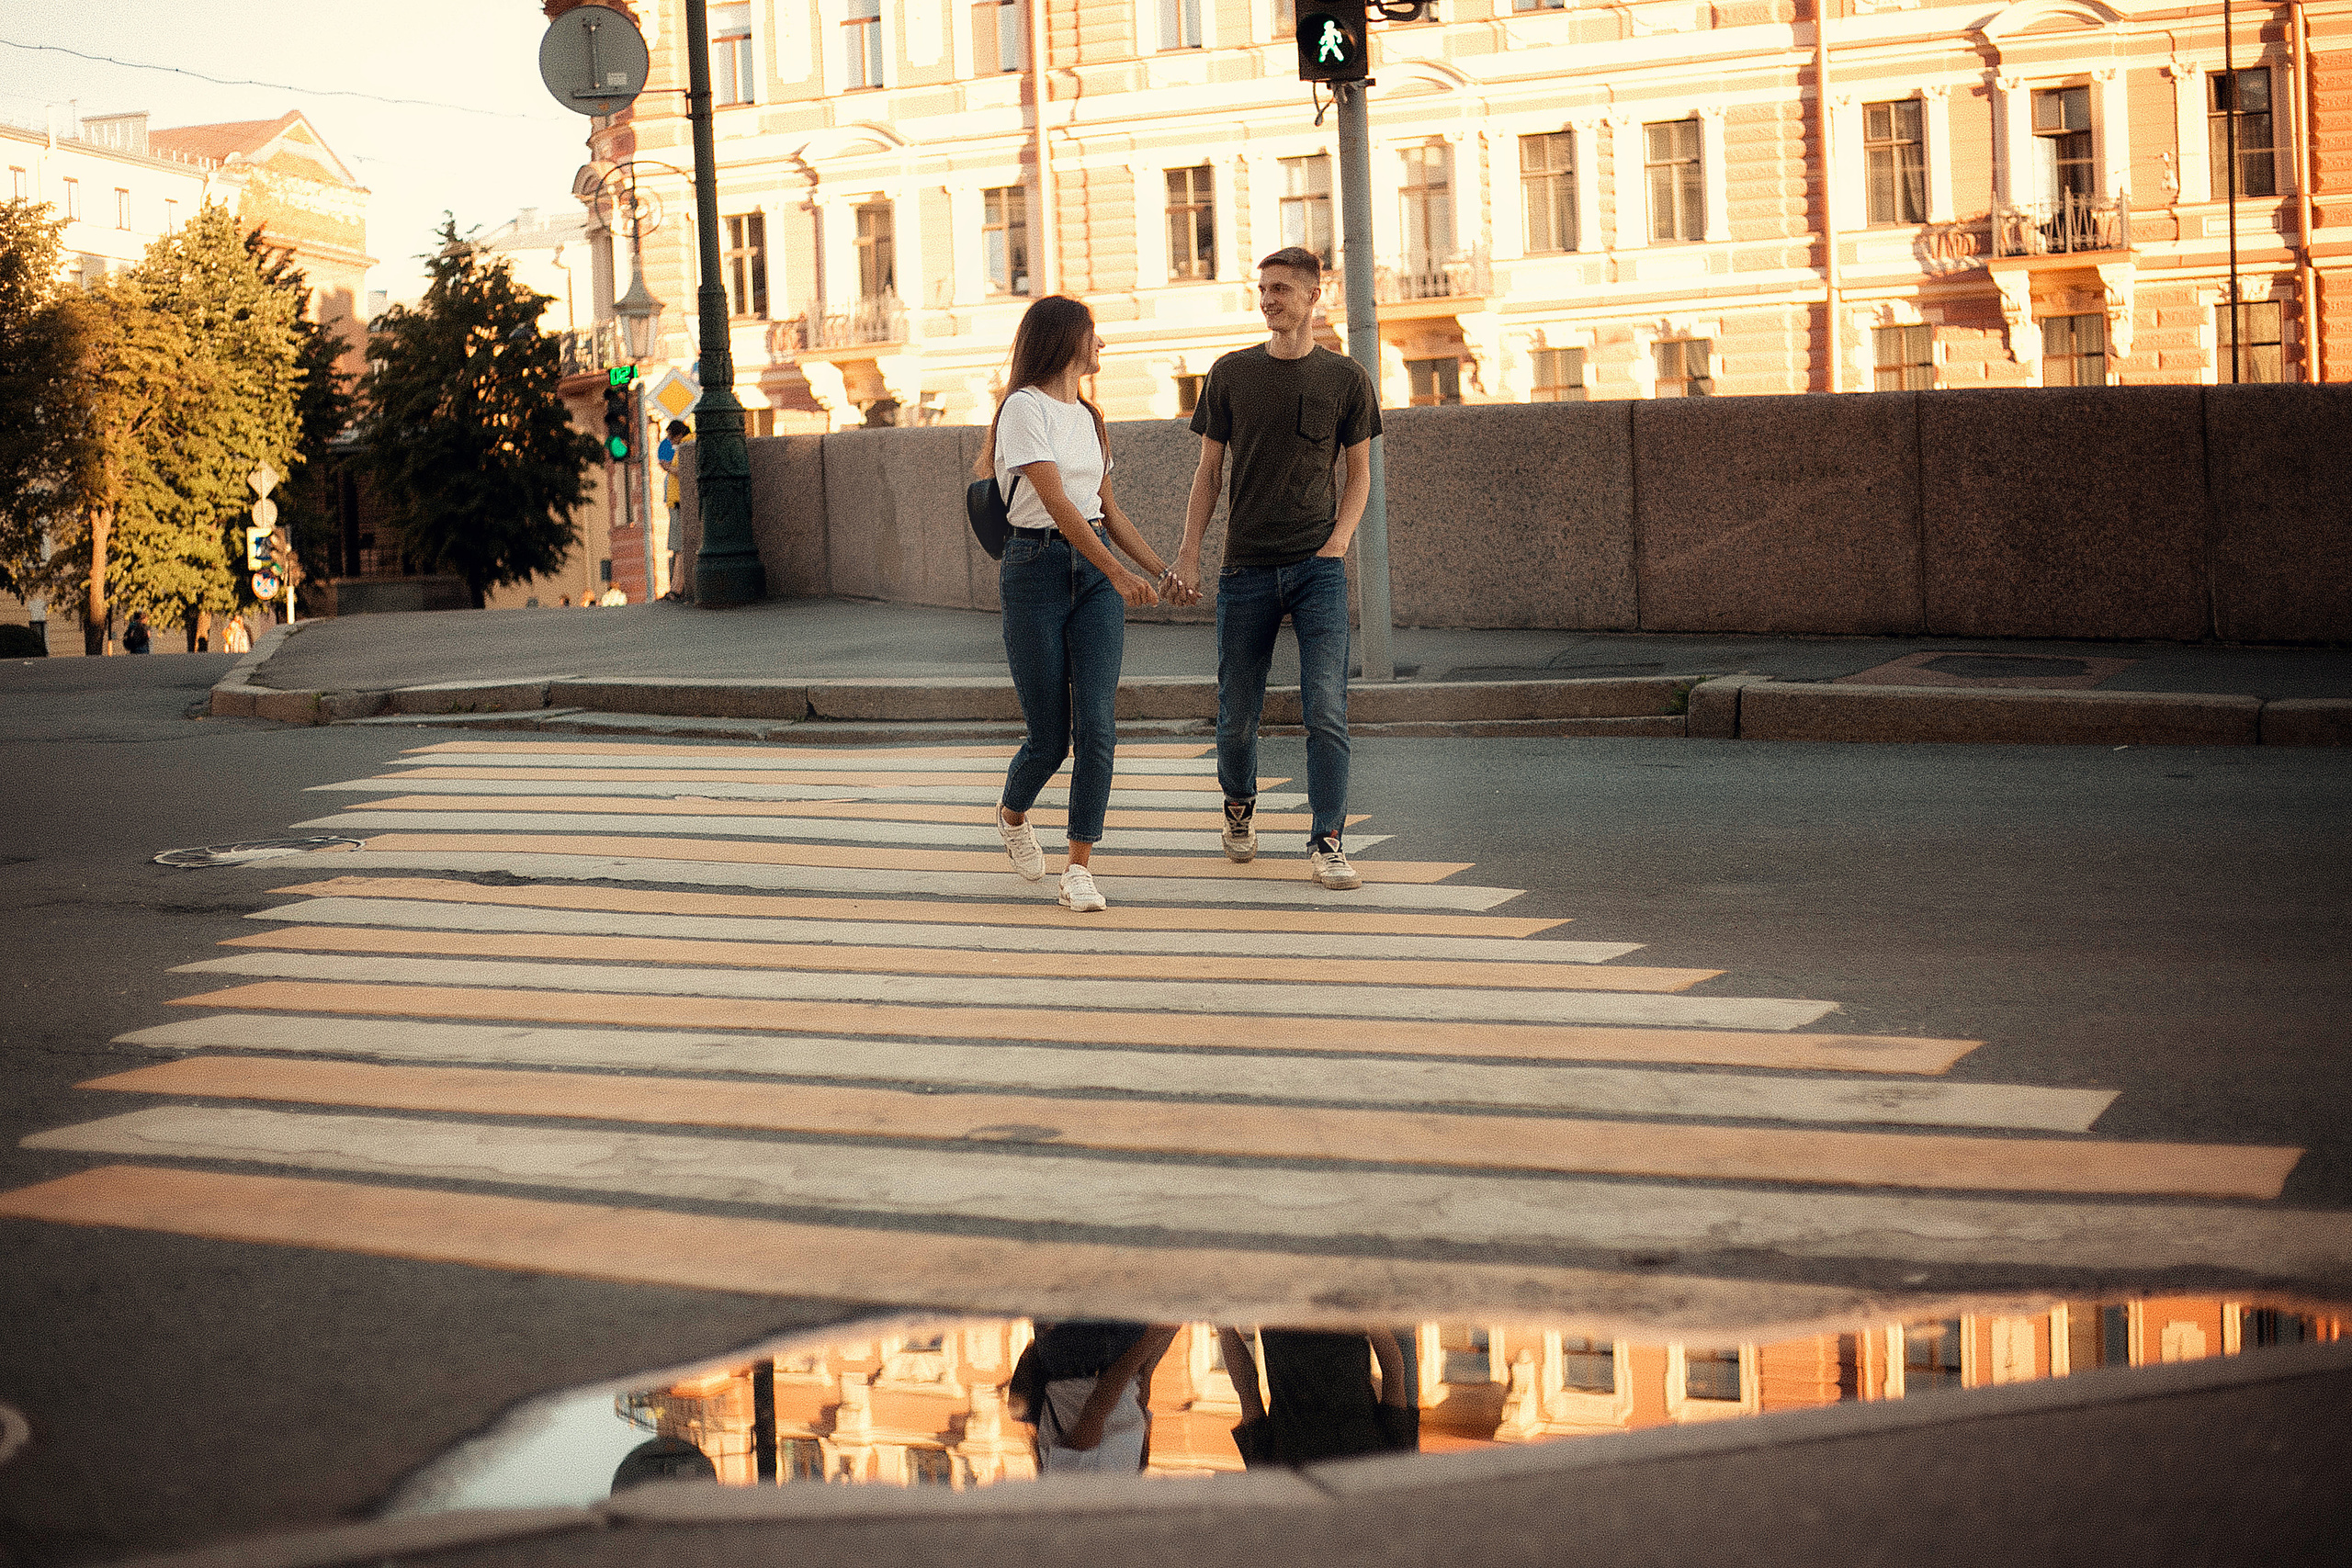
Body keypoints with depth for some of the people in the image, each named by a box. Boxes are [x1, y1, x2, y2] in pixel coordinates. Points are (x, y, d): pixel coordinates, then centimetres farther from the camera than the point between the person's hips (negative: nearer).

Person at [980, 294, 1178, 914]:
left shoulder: (1087, 417, 16)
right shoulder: (1024, 407, -8)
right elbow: (1057, 503, -17)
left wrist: (1163, 570, 12)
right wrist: (1119, 574, -23)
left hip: (1097, 571, 6)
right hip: (1036, 568, -6)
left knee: (1096, 726, -8)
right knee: (1049, 735, 1)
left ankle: (1079, 867, -4)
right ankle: (1012, 814, 34)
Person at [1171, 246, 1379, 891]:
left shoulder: (1345, 379, 5)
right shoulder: (1231, 374, 7)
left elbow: (1359, 474, 11)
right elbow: (1208, 473, 10)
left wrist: (1335, 544, -4)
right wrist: (1188, 554, 1)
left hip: (1318, 568, -1)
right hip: (1246, 569, 1)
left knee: (1326, 709, -12)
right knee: (1238, 714, 6)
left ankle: (1326, 843, -8)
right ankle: (1239, 807, 34)